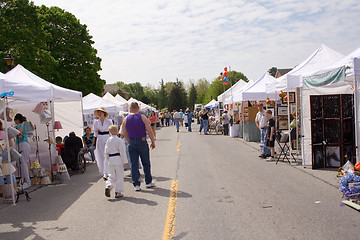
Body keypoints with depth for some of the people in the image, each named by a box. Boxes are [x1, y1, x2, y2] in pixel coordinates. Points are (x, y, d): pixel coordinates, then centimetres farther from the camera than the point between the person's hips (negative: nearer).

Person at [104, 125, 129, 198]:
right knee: (119, 176, 4)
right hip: (118, 159, -5)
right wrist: (125, 162, -7)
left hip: (111, 160, 5)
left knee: (112, 176, 14)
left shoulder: (108, 141, 7)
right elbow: (122, 152, -12)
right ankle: (118, 192, 7)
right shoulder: (119, 140, -12)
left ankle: (108, 186, -11)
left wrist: (108, 161, 24)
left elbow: (106, 152, 12)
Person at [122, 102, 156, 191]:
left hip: (132, 143, 2)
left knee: (134, 164, 6)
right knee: (146, 163, 12)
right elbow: (149, 131, -8)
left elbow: (124, 133, 8)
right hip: (142, 142, -2)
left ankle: (136, 185, 6)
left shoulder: (125, 119, 2)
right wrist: (153, 142, 1)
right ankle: (148, 182, 22)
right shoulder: (142, 118, -5)